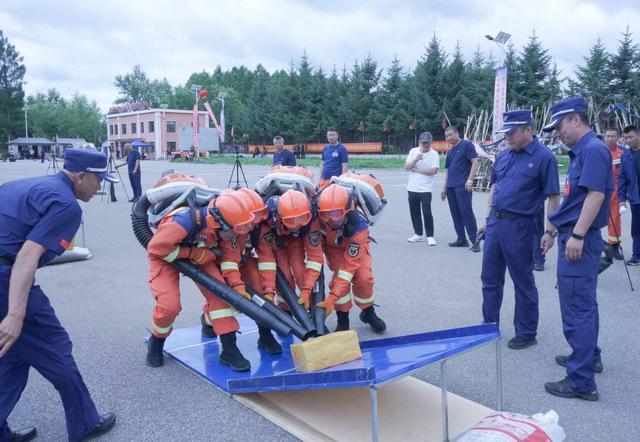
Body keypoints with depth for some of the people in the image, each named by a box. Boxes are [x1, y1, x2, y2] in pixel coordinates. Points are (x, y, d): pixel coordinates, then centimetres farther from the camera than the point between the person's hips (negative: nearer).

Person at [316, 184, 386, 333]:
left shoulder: (359, 227, -41)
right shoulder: (320, 218, -36)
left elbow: (350, 264, -40)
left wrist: (332, 298, -44)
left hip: (356, 247, -1)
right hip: (333, 246, 1)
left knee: (363, 278, -17)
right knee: (339, 278, -21)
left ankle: (368, 312, 12)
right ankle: (342, 320, -3)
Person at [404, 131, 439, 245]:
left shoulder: (434, 154, -4)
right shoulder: (413, 151, 7)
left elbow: (434, 170, -15)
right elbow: (406, 167, 1)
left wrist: (417, 170, -11)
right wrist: (416, 160, -17)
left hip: (425, 189, -4)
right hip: (412, 188, 4)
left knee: (427, 213, -7)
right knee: (414, 212, 10)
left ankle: (430, 236, 3)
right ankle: (418, 234, 22)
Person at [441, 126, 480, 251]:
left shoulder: (466, 145, -2)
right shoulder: (450, 152, 20)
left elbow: (475, 162, -8)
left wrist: (470, 180, -16)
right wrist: (444, 188, 19)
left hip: (463, 186, -8)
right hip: (451, 187, 8)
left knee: (466, 212, -11)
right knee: (455, 214, 8)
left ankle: (475, 241, -8)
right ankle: (462, 239, 16)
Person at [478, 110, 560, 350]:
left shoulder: (543, 157, -9)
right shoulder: (503, 155, 10)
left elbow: (553, 197, -10)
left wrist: (550, 231, -13)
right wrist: (488, 219, 15)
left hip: (519, 226, -7)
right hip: (495, 223, 7)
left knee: (523, 282, 6)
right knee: (490, 278, 14)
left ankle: (526, 334, 20)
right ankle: (490, 326, 29)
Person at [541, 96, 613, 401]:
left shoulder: (593, 150, -14)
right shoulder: (580, 151, 16)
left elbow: (596, 195, -22)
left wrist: (577, 235, -25)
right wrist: (555, 231, 22)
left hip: (580, 241, -10)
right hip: (573, 237, 10)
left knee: (577, 309, -6)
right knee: (583, 304, 21)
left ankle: (581, 381, 2)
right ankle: (589, 356, 37)